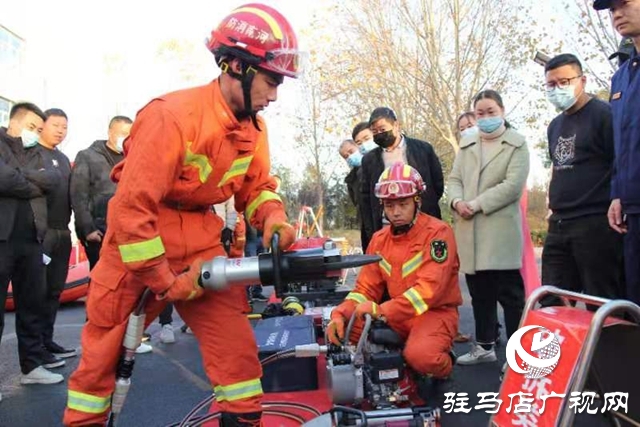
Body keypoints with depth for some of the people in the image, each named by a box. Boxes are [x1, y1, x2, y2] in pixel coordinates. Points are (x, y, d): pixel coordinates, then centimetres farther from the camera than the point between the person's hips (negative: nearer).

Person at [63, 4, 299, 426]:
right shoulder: (172, 116, -24)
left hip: (199, 245, 5)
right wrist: (166, 282, -18)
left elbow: (256, 185, 10)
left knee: (236, 342, -4)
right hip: (139, 246, -5)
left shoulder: (253, 127, -2)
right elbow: (132, 207, -24)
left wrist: (273, 217, -14)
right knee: (104, 350, 9)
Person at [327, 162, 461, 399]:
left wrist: (382, 310, -33)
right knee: (346, 326, -15)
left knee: (420, 355, -35)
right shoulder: (380, 239, 5)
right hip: (397, 316, 6)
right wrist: (340, 314, -16)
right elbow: (366, 289, 4)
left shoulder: (437, 232, -14)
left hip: (436, 312, -5)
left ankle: (442, 366, 2)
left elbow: (430, 289, -24)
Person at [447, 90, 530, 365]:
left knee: (509, 292, -4)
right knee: (479, 293, 12)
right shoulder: (466, 145, 20)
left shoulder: (517, 144, 2)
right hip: (469, 231, 5)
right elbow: (454, 179, 13)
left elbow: (513, 185, -10)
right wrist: (457, 201, -9)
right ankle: (484, 346, 23)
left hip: (500, 229, -5)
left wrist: (476, 204, -15)